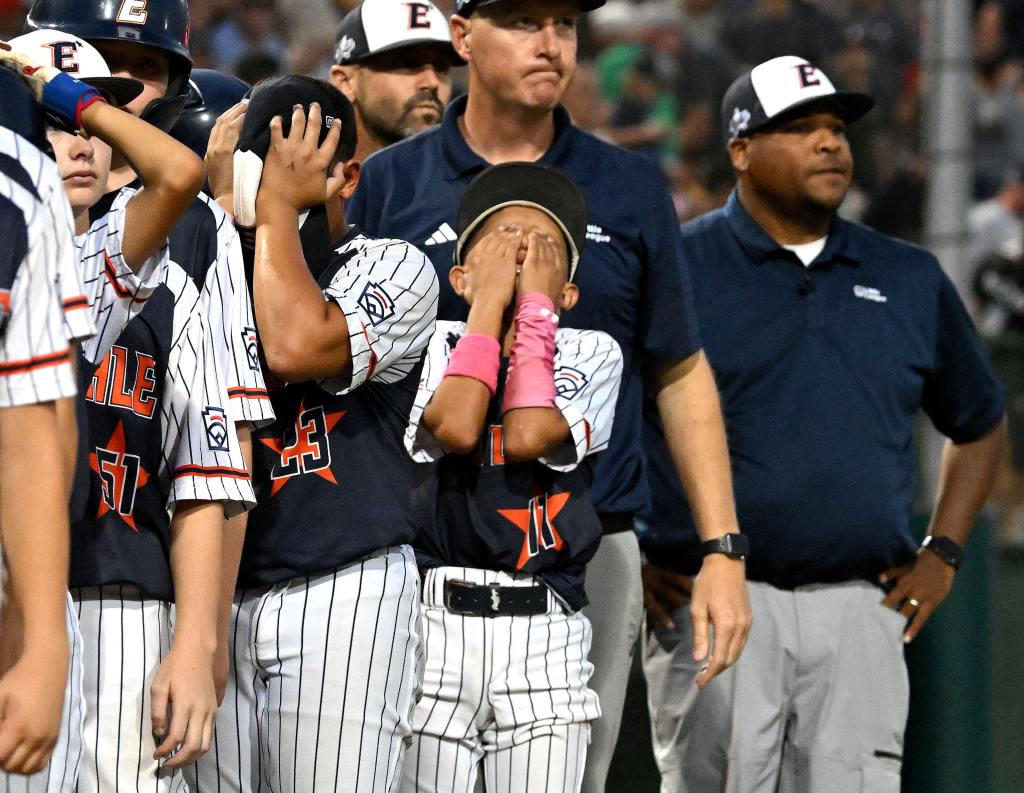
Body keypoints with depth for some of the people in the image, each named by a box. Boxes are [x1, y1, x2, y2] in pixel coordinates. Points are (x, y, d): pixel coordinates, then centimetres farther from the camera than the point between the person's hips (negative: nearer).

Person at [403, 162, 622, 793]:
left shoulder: (592, 354, 9)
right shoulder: (435, 344, 8)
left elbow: (528, 437, -10)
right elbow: (454, 429, -13)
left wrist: (536, 304, -2)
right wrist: (490, 302, -4)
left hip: (543, 636, 1)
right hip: (432, 619, -1)